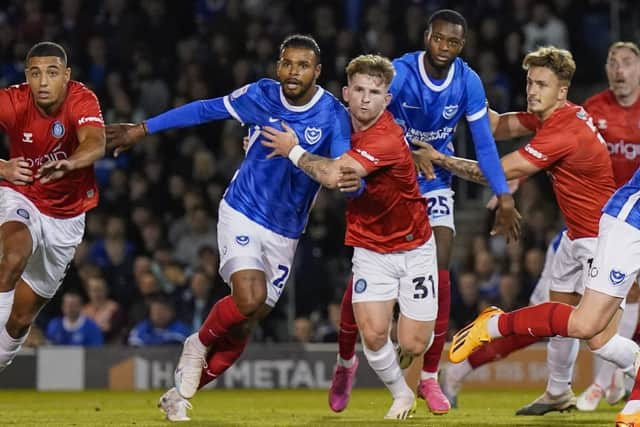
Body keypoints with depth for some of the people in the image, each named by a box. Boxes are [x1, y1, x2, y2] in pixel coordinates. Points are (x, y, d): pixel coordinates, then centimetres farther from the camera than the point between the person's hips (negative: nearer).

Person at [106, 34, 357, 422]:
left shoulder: (333, 115, -11)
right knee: (249, 299, -26)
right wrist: (143, 129, 10)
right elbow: (206, 110, 5)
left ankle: (179, 395, 22)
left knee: (243, 327, 5)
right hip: (242, 215, -2)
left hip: (285, 234, 2)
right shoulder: (260, 95, -8)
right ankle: (199, 343, 5)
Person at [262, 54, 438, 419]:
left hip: (413, 248, -4)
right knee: (373, 335, -14)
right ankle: (401, 393, 16)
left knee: (412, 346, -6)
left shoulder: (387, 139, -28)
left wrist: (293, 150, -22)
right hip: (370, 249, 4)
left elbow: (334, 176, -39)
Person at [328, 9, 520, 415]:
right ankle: (346, 360, 22)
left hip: (436, 184, 2)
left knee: (439, 276, -11)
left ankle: (429, 376, 1)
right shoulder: (400, 73, -21)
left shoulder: (468, 82, -11)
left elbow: (484, 142, -6)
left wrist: (504, 196, -12)